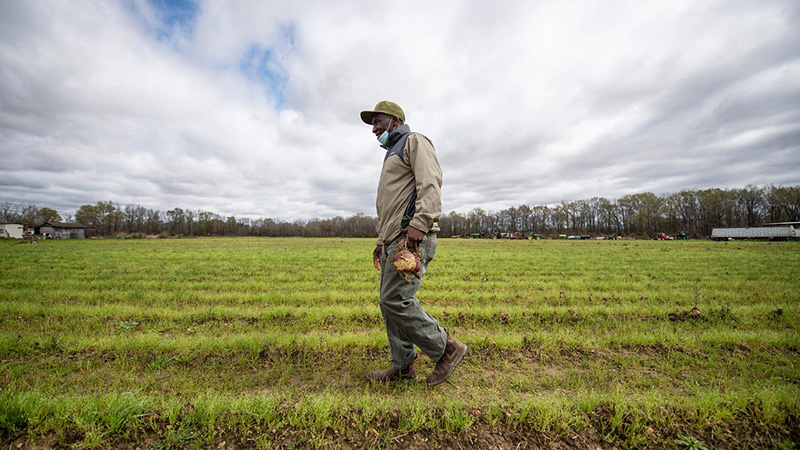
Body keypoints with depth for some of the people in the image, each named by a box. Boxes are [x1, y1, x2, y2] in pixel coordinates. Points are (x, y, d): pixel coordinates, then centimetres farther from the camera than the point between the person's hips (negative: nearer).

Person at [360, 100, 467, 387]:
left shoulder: (415, 141, 4)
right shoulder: (392, 155, 32)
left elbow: (430, 183, -15)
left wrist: (419, 224, -27)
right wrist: (381, 242, 25)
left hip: (413, 237, -10)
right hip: (394, 239, 10)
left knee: (396, 301, -14)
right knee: (389, 303, 7)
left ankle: (447, 349, 2)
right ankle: (402, 367, 18)